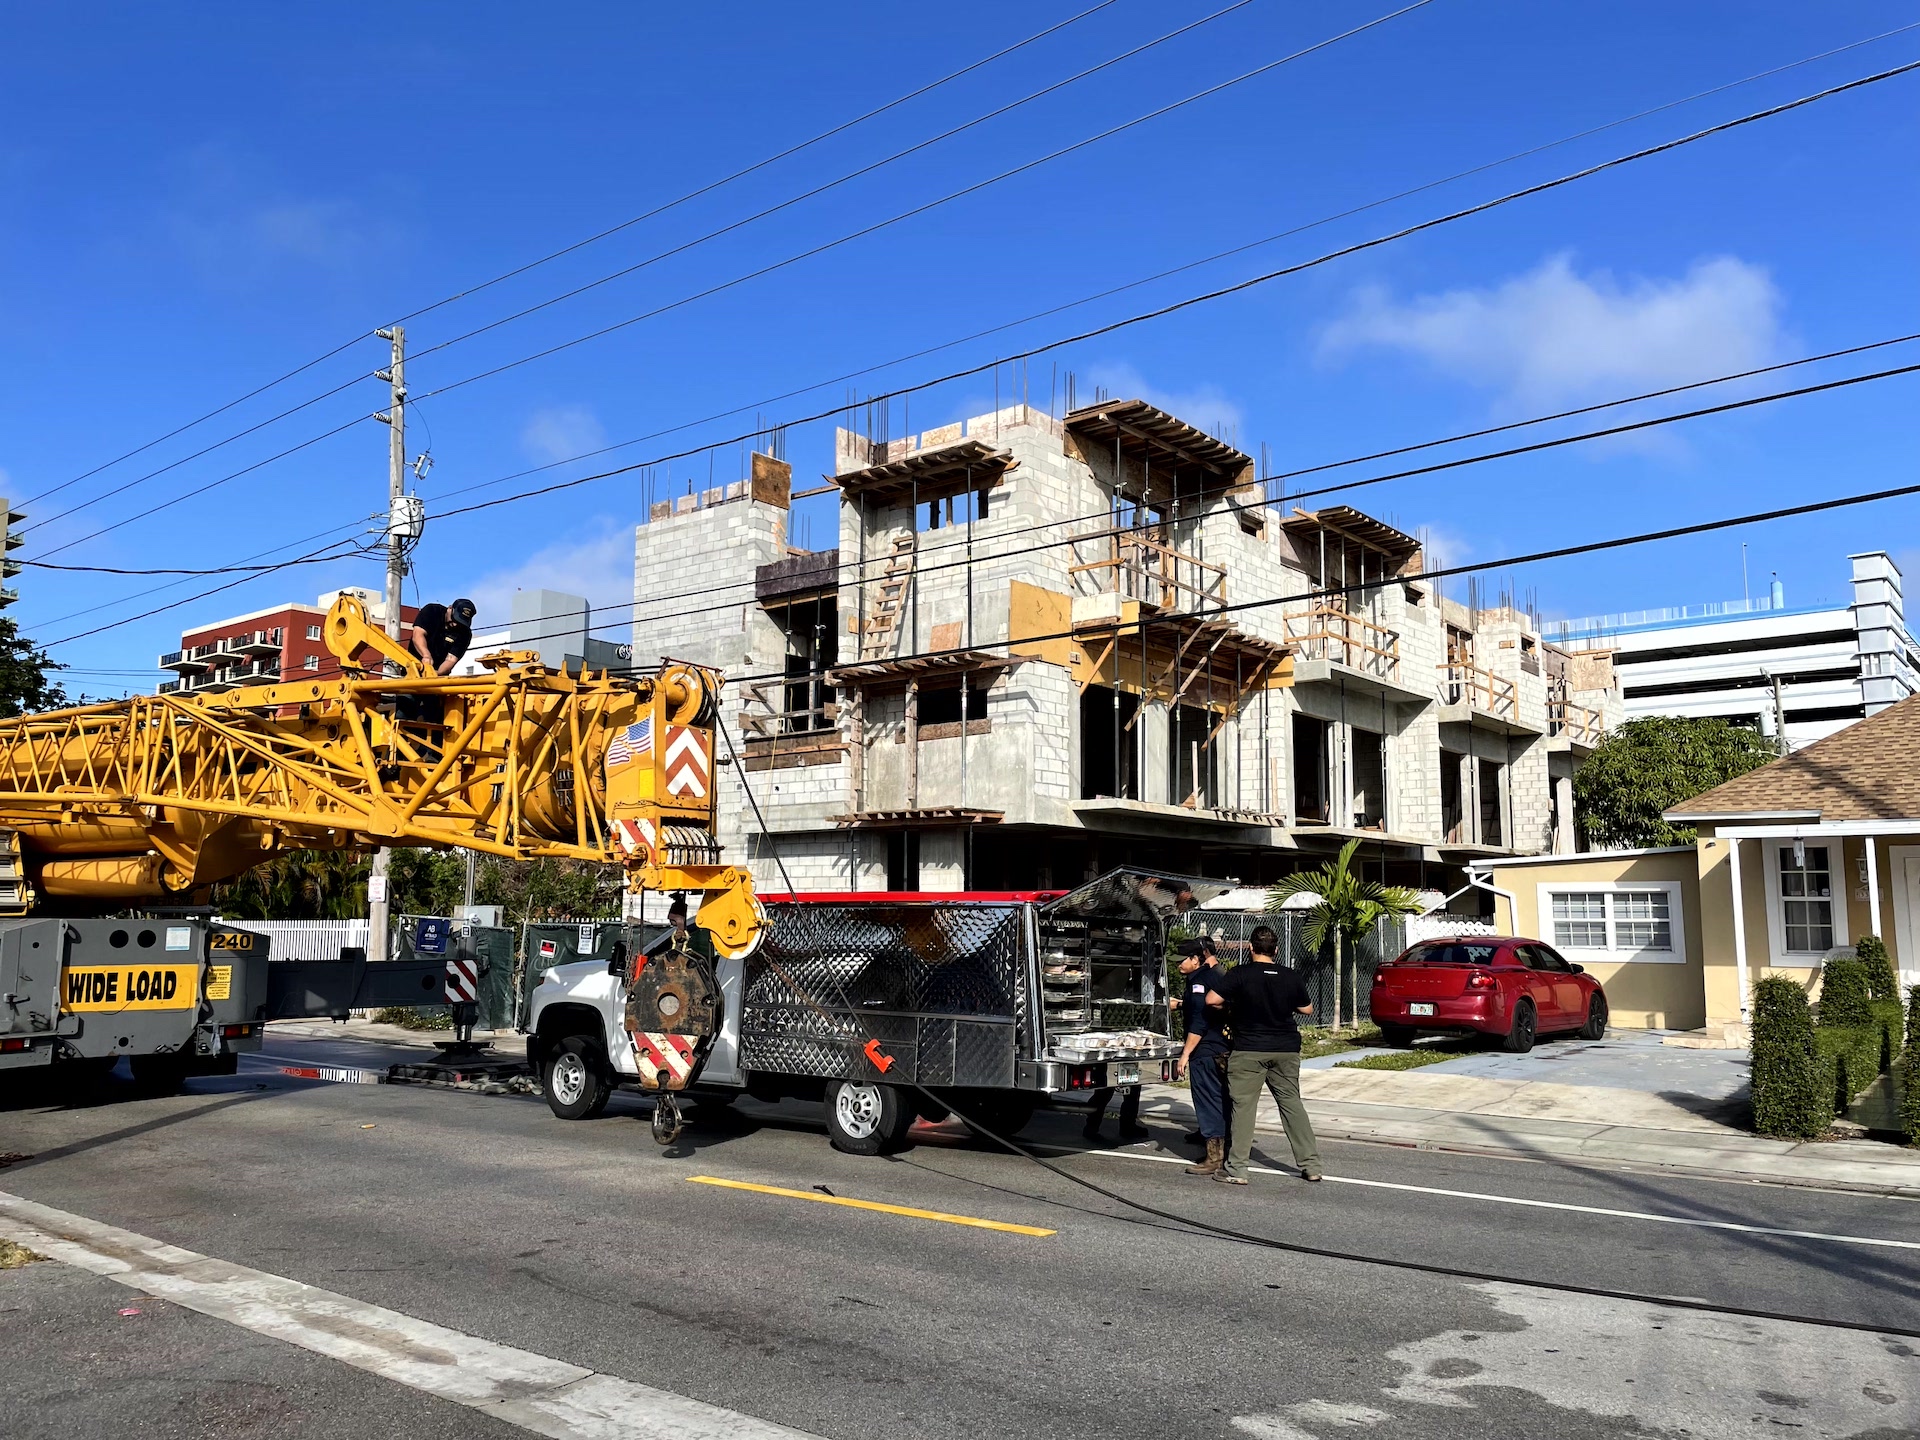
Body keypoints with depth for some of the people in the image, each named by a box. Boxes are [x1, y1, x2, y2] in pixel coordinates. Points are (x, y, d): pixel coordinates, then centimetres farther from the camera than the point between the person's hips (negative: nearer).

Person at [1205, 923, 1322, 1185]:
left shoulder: (1240, 975, -11)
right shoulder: (1290, 978, 2)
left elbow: (1211, 999, -15)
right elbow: (1307, 1008, 14)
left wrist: (1231, 1004, 5)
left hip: (1248, 1050, -4)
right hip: (1286, 1050, 4)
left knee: (1243, 1106, 0)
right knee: (1292, 1103, 12)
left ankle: (1236, 1169, 1)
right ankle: (1311, 1165, 15)